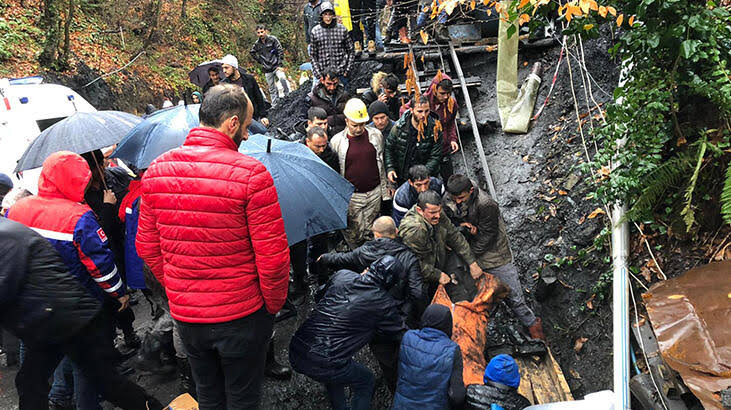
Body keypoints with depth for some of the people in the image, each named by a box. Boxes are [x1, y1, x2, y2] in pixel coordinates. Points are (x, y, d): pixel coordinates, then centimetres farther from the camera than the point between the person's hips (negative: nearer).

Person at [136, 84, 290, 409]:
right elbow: (273, 255, -19)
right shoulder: (251, 174, -19)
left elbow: (147, 247, 5)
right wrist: (273, 304, -2)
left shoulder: (156, 170, -2)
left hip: (184, 314, 5)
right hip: (241, 315, -4)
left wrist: (177, 290, 16)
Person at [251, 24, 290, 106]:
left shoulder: (273, 39, -6)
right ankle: (275, 105, 17)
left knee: (282, 78, -30)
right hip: (267, 69, 4)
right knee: (272, 88, 7)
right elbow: (252, 53, 22)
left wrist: (279, 65, -11)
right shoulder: (257, 44, 4)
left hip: (276, 66, -3)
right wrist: (260, 61, 10)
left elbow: (280, 51, -7)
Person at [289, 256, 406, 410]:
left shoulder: (341, 275, 3)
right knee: (366, 382, 24)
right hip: (324, 366, -5)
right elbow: (400, 334, 9)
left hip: (296, 353, 6)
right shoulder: (384, 304, -8)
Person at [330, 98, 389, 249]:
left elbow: (381, 163, 12)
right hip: (351, 196, -2)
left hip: (374, 192, 2)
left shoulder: (376, 135, 1)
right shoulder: (337, 141, -7)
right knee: (353, 233, 2)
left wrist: (384, 189, 14)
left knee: (371, 232, 12)